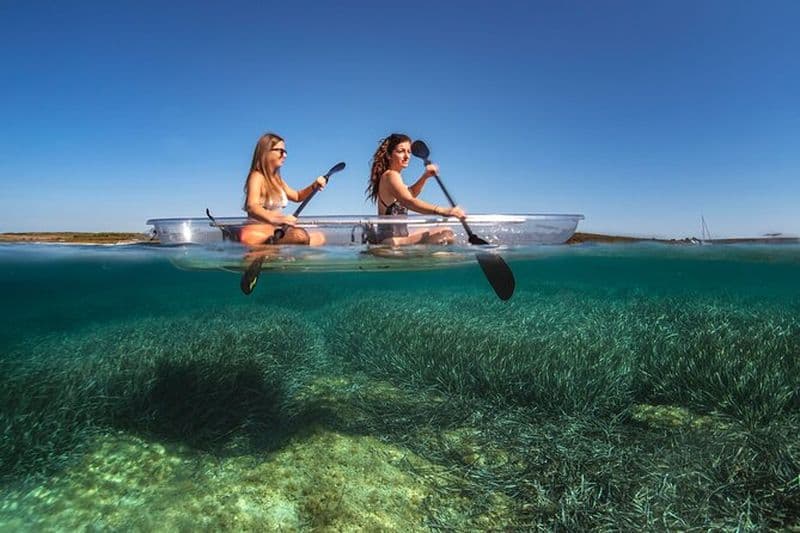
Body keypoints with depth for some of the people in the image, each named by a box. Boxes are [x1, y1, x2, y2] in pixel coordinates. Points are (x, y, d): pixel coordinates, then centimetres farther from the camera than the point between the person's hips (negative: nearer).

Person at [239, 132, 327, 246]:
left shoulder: (277, 179, 19)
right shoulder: (257, 177, -8)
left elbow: (297, 196, 34)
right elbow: (252, 207, -27)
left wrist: (314, 186, 13)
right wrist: (275, 219, -47)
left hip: (276, 230, 10)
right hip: (259, 230, -10)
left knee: (319, 237, -4)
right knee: (300, 235, -37)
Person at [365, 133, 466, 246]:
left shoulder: (388, 176, 17)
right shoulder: (391, 175, -15)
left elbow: (410, 193, 34)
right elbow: (409, 201, -34)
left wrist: (425, 177, 16)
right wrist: (443, 211, -46)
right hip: (390, 240, -11)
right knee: (446, 234, -22)